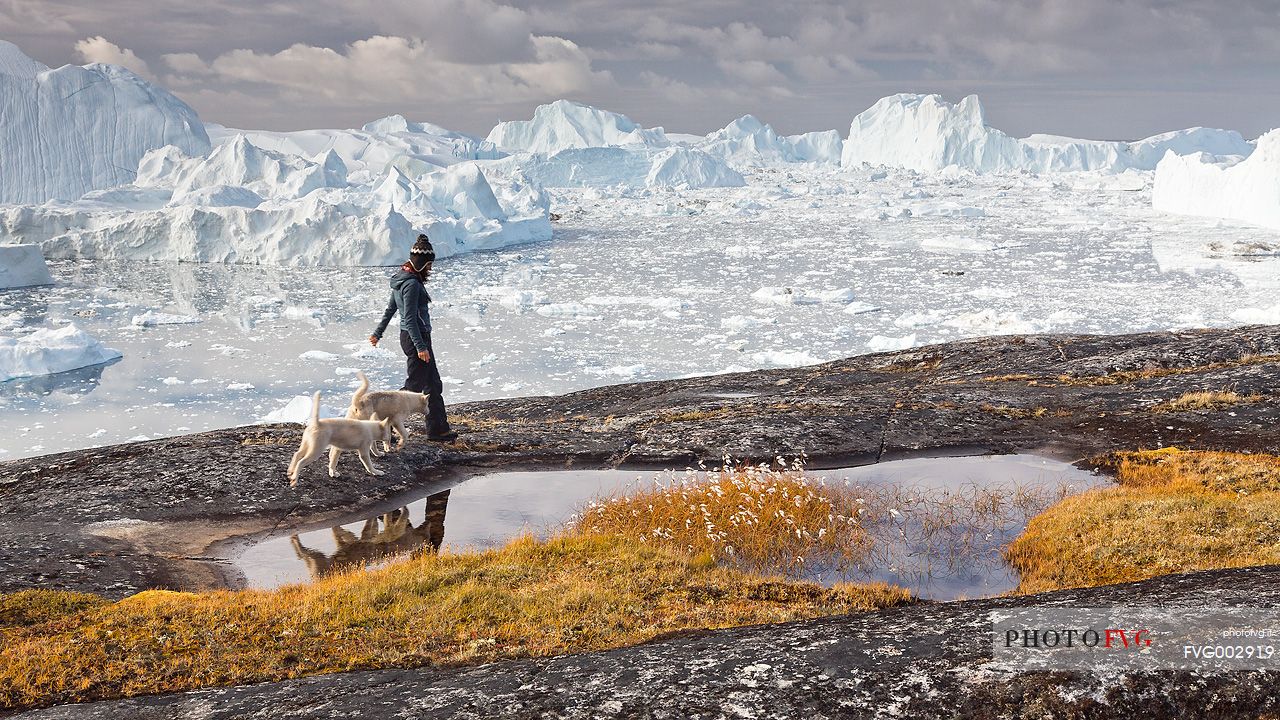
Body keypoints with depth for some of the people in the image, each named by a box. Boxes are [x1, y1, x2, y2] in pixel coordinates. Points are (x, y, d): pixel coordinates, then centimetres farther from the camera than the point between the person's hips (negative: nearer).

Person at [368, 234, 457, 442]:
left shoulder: (402, 280, 11)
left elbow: (390, 309, 19)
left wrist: (378, 333, 27)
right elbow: (409, 318, -22)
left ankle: (438, 429, 17)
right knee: (414, 386, -3)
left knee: (433, 384, 12)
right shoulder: (412, 284, -19)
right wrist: (420, 347, -23)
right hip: (416, 338, -10)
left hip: (410, 337, 10)